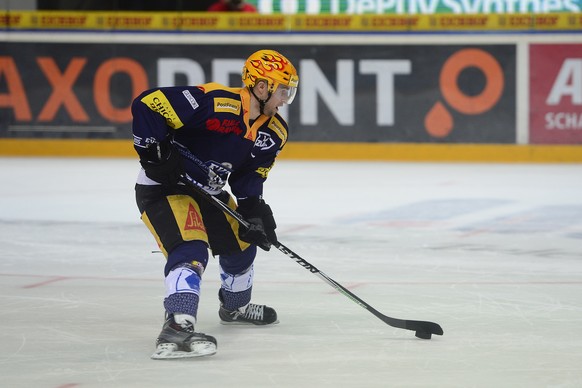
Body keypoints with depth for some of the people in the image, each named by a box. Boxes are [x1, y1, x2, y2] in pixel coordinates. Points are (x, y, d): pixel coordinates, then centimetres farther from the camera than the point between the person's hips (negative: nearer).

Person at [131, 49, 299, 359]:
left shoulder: (274, 133, -1)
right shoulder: (213, 102, -27)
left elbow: (250, 177, 7)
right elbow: (147, 104, -27)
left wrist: (254, 211, -9)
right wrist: (154, 153, -26)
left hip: (207, 191, 9)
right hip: (163, 188, -9)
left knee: (241, 239, 22)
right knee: (190, 250, -28)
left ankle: (236, 306, 49)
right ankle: (176, 328, -41)